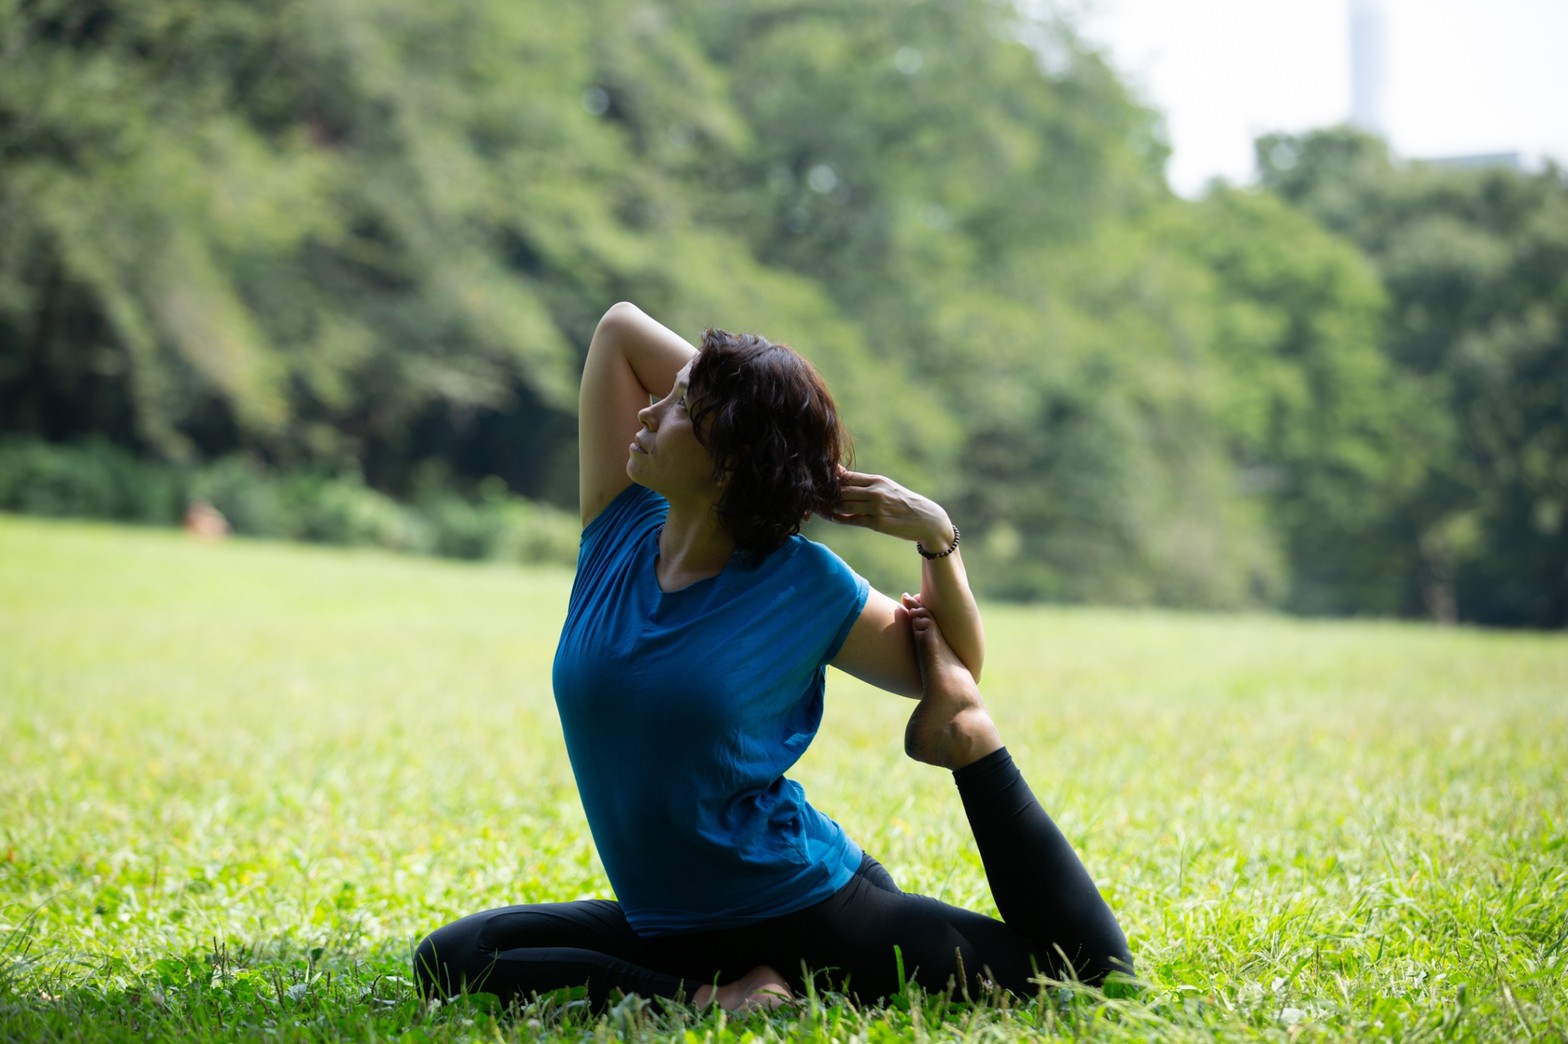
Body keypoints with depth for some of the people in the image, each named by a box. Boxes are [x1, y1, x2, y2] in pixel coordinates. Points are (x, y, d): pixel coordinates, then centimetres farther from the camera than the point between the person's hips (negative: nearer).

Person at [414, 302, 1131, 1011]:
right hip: (667, 930, 4)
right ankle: (709, 998, -13)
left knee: (1092, 963, -8)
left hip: (815, 914, -4)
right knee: (448, 962, -17)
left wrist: (938, 539, -14)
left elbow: (954, 668, 4)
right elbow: (620, 325, -2)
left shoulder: (803, 586, -11)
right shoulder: (622, 532, -3)